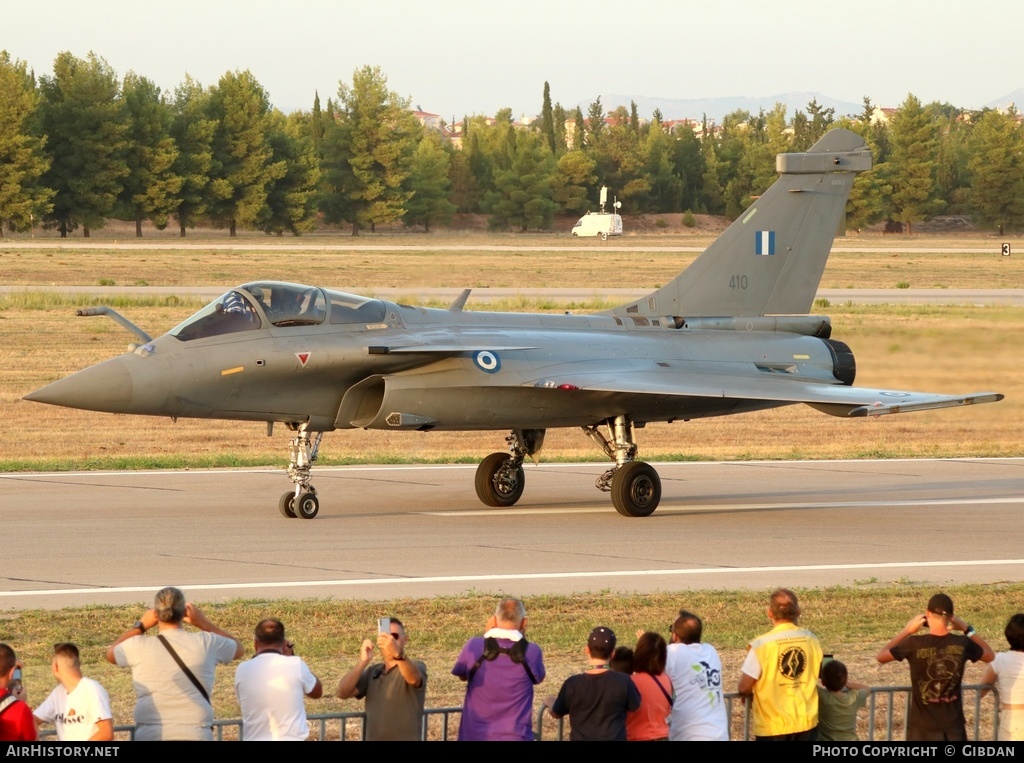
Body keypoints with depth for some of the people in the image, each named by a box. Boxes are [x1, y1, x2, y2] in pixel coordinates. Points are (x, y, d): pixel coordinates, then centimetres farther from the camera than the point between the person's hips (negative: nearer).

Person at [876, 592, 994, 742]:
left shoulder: (915, 644, -14)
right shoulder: (962, 645, -7)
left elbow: (880, 657, 4)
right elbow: (990, 656, 15)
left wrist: (906, 631, 9)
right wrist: (967, 629, 14)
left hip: (922, 729, -2)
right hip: (953, 727, 2)